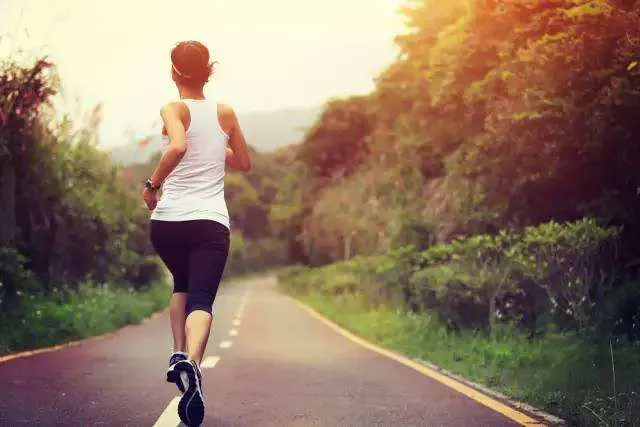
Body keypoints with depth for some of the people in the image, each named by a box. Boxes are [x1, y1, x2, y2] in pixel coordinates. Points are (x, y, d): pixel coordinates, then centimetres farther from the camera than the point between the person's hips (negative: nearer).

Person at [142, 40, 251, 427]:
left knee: (182, 285, 27)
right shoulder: (226, 113, 11)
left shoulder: (174, 110, 0)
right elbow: (244, 163, 23)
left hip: (167, 220, 0)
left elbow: (177, 147, -22)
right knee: (201, 300, -9)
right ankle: (192, 362, -38)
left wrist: (153, 183, -9)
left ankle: (179, 354, 11)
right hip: (211, 221, 0)